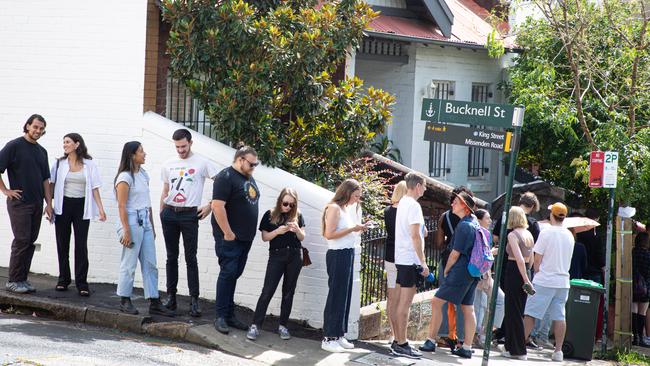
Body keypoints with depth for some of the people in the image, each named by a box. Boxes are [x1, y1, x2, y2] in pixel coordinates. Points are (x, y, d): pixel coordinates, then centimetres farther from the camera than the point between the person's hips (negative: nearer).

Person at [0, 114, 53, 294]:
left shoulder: (42, 151, 14)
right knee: (22, 240, -9)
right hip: (19, 203, -6)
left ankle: (22, 279, 12)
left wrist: (49, 204, 12)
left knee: (30, 242, 6)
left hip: (37, 204, 6)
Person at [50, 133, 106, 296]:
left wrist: (100, 208, -4)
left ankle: (82, 283, -2)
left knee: (81, 245, -4)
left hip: (81, 207, -1)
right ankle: (63, 279, 16)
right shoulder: (60, 163, 5)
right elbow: (51, 184, 7)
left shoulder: (89, 164, 3)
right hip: (63, 206, 1)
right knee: (62, 244, 5)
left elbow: (94, 188, 3)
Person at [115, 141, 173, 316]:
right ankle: (125, 301, 10)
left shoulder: (143, 175, 13)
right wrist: (126, 231, -17)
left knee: (150, 264, 6)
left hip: (145, 222, 8)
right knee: (129, 264, -1)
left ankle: (154, 303, 9)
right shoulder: (125, 177, -10)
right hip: (132, 221, -8)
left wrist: (152, 226, 17)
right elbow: (121, 206, -13)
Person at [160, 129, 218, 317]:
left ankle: (194, 300, -5)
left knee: (190, 258, -5)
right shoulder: (168, 164, 11)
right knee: (172, 257, 8)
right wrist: (161, 214, 10)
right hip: (169, 213, 4)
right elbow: (165, 191, 16)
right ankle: (171, 296, 13)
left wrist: (210, 206, -8)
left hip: (190, 215, -4)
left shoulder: (202, 163, -2)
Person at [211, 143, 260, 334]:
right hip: (230, 238, -8)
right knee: (228, 273, -7)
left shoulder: (249, 178, 16)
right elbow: (217, 206, -20)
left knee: (234, 275, 10)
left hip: (245, 237, 8)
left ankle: (229, 315, 15)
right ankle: (221, 316, -3)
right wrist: (228, 233, -19)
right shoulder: (226, 177, -13)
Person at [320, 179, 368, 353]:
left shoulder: (346, 209, 15)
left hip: (348, 254, 9)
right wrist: (352, 229, -17)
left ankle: (338, 335, 17)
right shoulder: (334, 208, -12)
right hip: (338, 255, -9)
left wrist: (358, 230, 6)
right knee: (336, 296, -5)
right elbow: (329, 234, -19)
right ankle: (328, 338, -1)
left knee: (345, 296, 11)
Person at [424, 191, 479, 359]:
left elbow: (455, 254, -14)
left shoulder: (463, 226, -16)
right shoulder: (474, 223, 12)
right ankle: (467, 348, 9)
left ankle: (431, 341, -1)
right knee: (468, 309, 8)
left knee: (436, 302, -4)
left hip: (460, 271, -10)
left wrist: (446, 270, -1)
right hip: (472, 272, 10)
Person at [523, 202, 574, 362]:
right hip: (563, 281, 5)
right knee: (559, 316, 6)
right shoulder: (569, 235, 8)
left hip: (544, 281, -5)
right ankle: (558, 351, 5)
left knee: (530, 313, 0)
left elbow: (537, 259, -7)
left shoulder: (546, 232, -10)